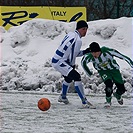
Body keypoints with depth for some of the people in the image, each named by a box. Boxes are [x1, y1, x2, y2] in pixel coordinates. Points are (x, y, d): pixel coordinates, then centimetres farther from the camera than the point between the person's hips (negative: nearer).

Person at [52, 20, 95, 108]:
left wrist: (85, 51, 11)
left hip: (56, 60, 11)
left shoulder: (70, 34, 13)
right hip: (60, 62, -11)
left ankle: (63, 97, 57)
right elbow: (72, 56, -14)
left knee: (68, 77, 33)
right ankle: (84, 102, -27)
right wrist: (72, 65, 2)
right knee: (76, 76, -21)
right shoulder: (78, 40, -16)